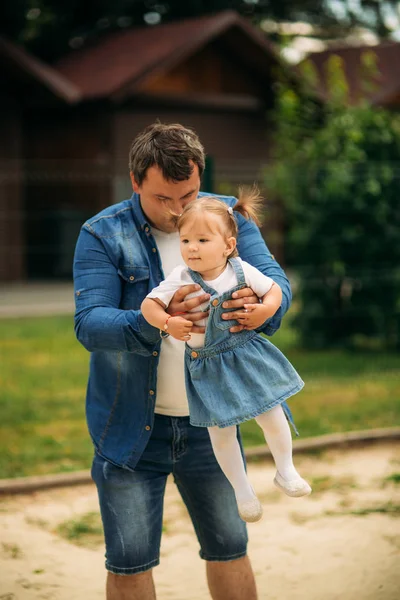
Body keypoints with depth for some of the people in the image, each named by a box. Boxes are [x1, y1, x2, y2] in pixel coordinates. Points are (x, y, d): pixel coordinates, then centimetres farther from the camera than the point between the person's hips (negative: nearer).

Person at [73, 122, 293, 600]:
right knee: (129, 561, 3)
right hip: (131, 424, -2)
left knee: (228, 549, 12)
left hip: (209, 419, 2)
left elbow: (275, 278, -11)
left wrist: (262, 303, -36)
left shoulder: (228, 216, 0)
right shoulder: (102, 235, -8)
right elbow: (89, 324, -19)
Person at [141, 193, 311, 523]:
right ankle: (242, 490, 29)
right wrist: (168, 323, -28)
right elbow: (148, 304, -11)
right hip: (207, 368, -1)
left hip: (247, 356, 1)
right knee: (221, 433, 7)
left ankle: (286, 471, 32)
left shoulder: (242, 271, -12)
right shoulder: (180, 279, -16)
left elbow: (274, 290, 0)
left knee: (272, 416, 5)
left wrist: (264, 310, -19)